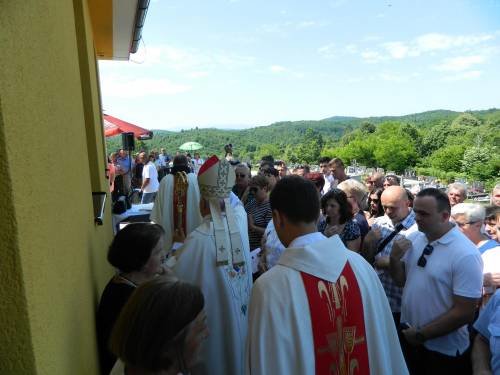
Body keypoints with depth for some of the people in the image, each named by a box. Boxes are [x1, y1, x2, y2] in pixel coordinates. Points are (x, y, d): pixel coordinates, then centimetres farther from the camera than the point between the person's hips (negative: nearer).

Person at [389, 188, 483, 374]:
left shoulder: (465, 254, -22)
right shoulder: (413, 238, -5)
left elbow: (464, 313, -20)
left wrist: (422, 334, -13)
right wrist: (394, 258, -15)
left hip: (444, 351, -5)